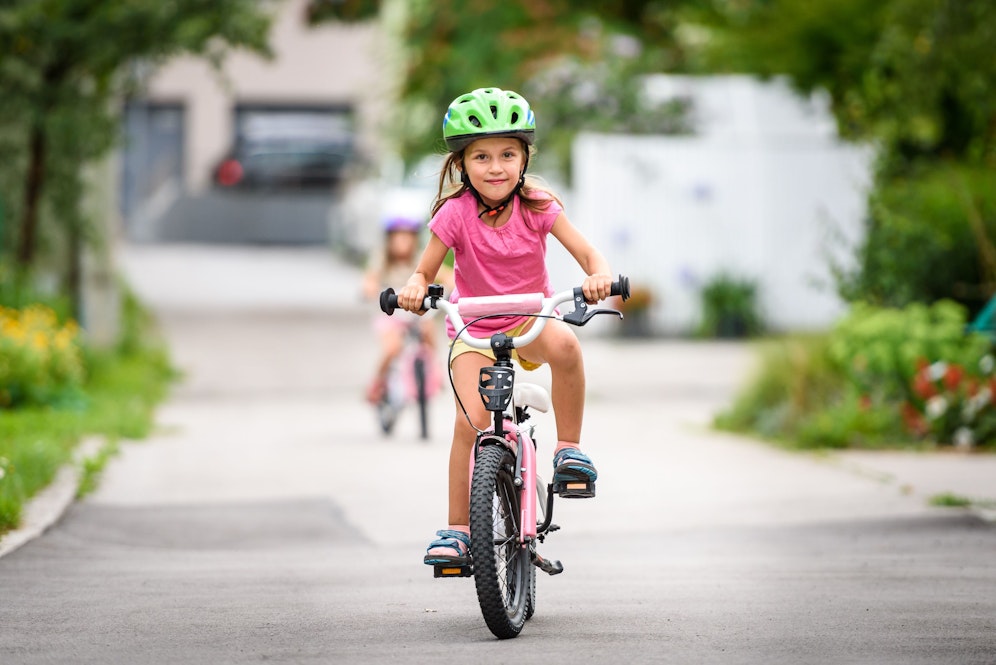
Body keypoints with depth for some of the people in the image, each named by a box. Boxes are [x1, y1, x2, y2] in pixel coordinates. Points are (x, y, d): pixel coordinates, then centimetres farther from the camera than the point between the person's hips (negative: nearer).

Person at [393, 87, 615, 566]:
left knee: (564, 344, -36)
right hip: (474, 329, 0)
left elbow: (588, 254, -16)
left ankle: (569, 448, -17)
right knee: (472, 420, -21)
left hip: (530, 318, 0)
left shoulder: (537, 206, -11)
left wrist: (598, 276, -40)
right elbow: (425, 271, -8)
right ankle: (457, 528, -7)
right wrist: (413, 288, -32)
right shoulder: (456, 213, -14)